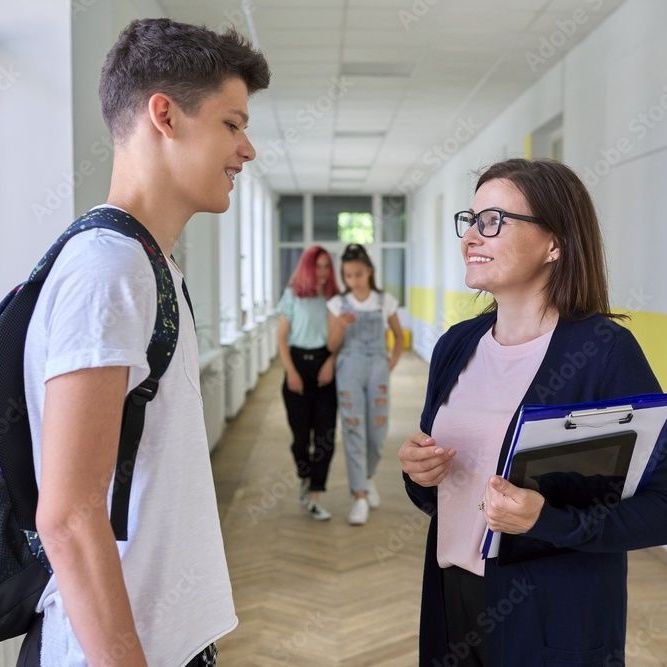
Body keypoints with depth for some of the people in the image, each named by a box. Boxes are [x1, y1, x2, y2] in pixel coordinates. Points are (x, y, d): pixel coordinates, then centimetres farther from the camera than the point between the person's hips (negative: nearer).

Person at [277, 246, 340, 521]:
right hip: (299, 362, -1)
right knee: (301, 431, 3)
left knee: (325, 434, -6)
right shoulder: (293, 295, 3)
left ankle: (315, 497, -1)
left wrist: (331, 362, -10)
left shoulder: (334, 298, 7)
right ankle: (305, 479, 31)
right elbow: (282, 338, 2)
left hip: (326, 366, 1)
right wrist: (291, 372, -6)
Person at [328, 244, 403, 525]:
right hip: (349, 370, -1)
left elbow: (398, 335, 16)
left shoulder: (385, 301, 3)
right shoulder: (337, 304, 1)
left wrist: (393, 361, 5)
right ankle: (360, 497, 1)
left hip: (377, 369, 1)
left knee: (377, 432, 5)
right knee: (353, 432, -4)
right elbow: (332, 346, 1)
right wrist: (341, 327, -16)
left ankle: (367, 478, 34)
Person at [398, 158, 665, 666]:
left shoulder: (605, 351, -16)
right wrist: (419, 473, -9)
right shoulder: (456, 345, 2)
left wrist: (548, 519, -29)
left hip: (556, 622, -5)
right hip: (453, 593, 6)